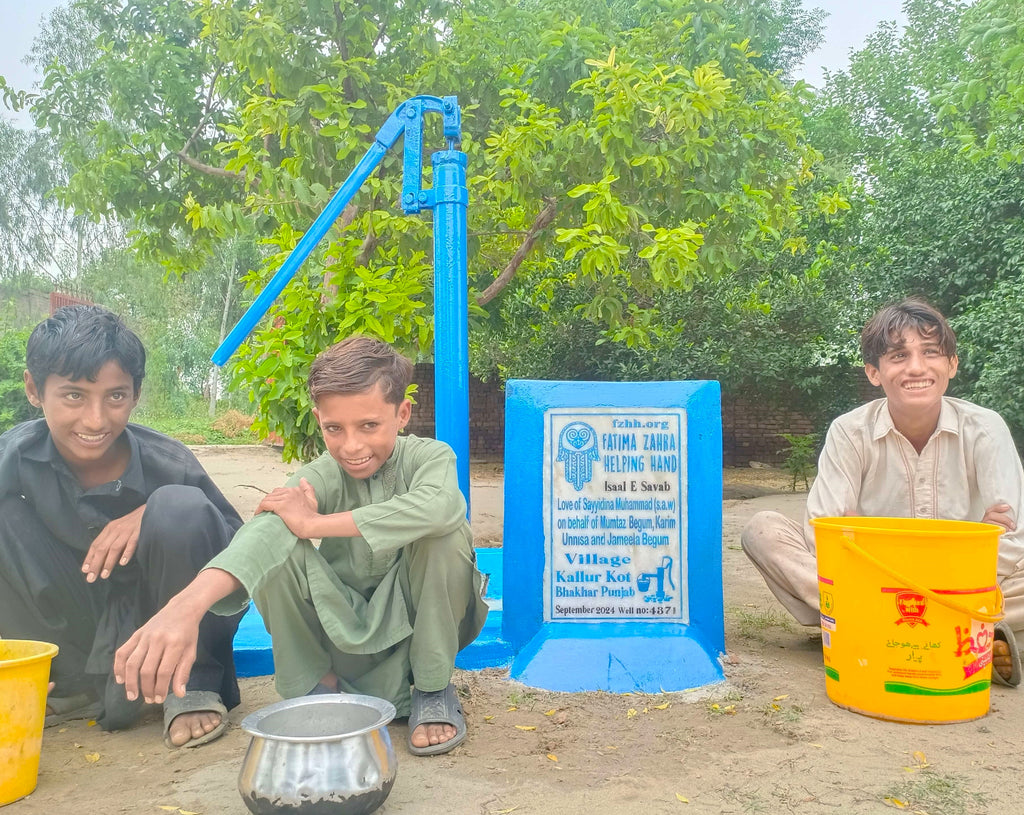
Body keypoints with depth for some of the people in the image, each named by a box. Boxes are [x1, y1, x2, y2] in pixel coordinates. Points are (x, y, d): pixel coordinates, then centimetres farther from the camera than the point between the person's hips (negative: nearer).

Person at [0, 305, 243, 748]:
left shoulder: (169, 465, -20)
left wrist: (156, 514, -29)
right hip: (71, 641, 3)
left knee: (181, 508, -30)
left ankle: (194, 684, -9)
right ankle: (72, 688, -1)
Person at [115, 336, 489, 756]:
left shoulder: (430, 456, -16)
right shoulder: (321, 477, -15)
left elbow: (440, 505, -43)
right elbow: (263, 531, -36)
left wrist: (314, 523, -35)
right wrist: (188, 603, -58)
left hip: (419, 623, 0)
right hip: (347, 628, 1)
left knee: (445, 530, -29)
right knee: (279, 553, -25)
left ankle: (433, 688, -10)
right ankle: (317, 685, -2)